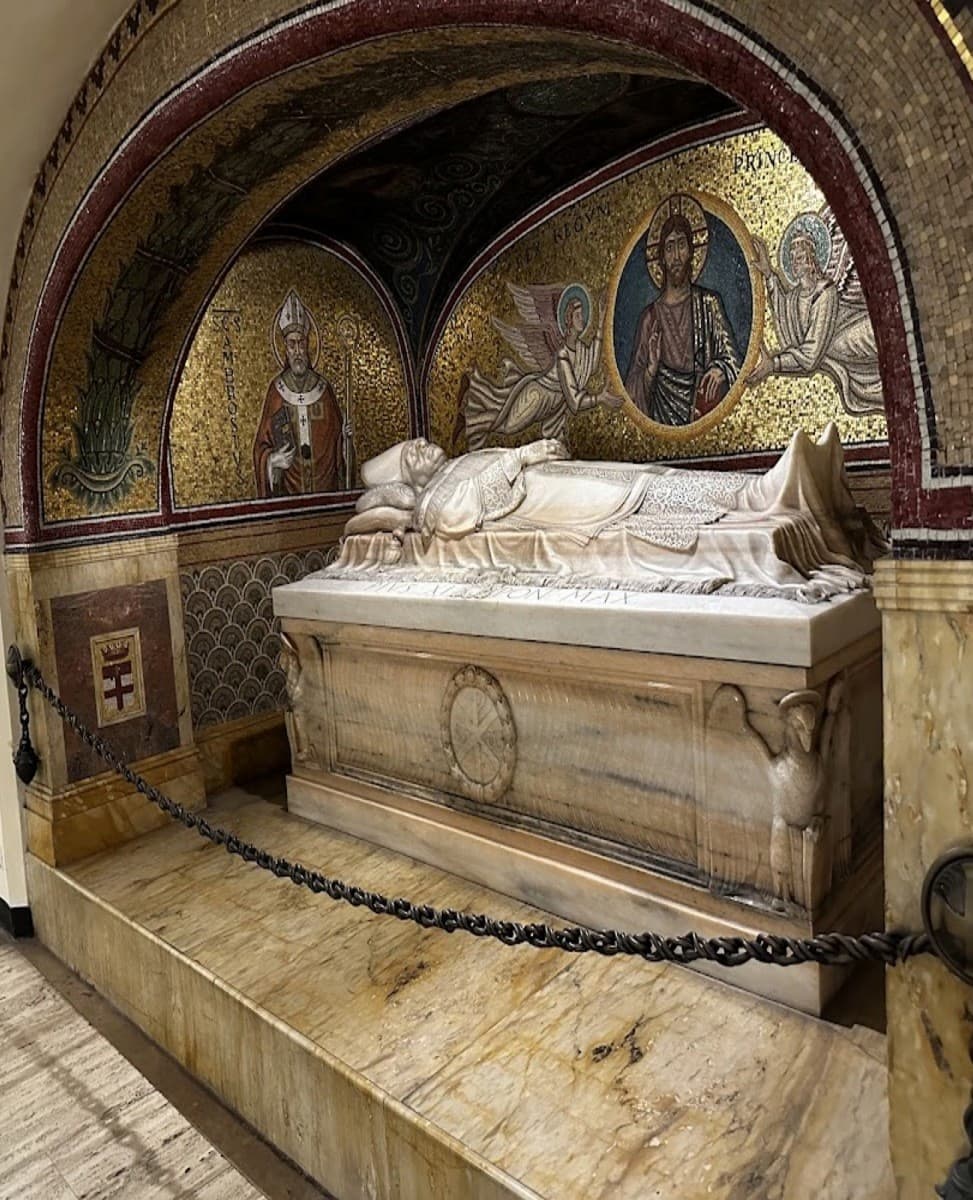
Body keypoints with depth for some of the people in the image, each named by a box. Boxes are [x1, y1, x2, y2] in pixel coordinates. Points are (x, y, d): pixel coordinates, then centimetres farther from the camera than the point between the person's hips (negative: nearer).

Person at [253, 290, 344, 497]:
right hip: (288, 492, -1)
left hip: (326, 487, 1)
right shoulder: (276, 390, 1)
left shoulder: (323, 388, 5)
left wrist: (342, 485, 4)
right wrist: (272, 460, -15)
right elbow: (261, 446, 6)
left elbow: (337, 439, 10)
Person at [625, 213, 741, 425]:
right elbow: (634, 388, 7)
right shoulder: (650, 316, 7)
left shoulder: (709, 304, 7)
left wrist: (720, 370, -15)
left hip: (704, 413, 1)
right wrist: (650, 370, -11)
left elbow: (732, 359, 4)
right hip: (662, 417, -1)